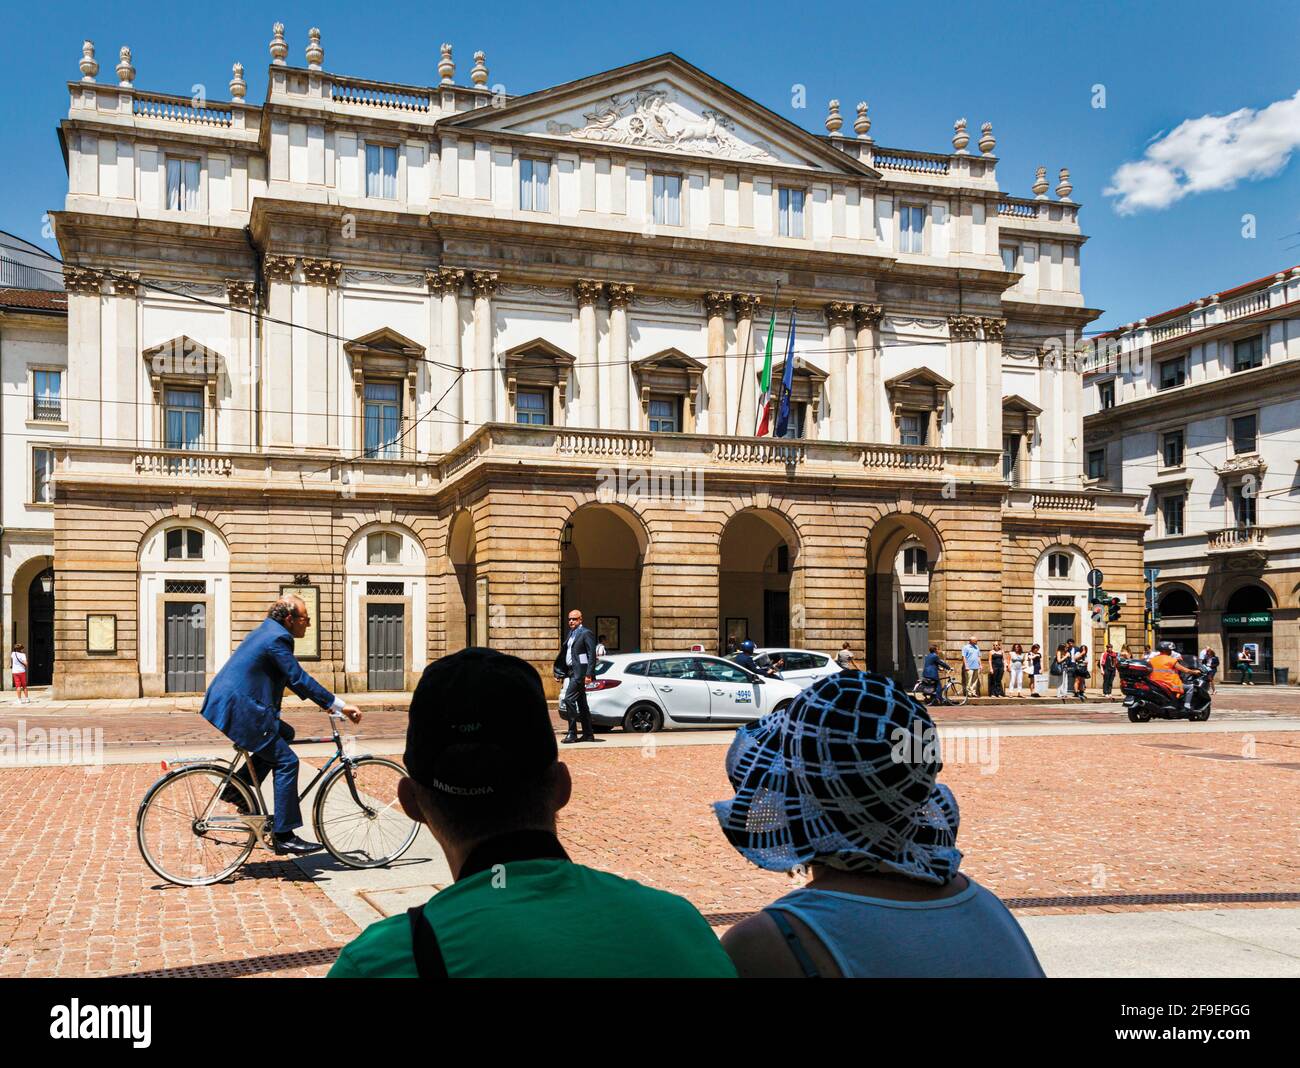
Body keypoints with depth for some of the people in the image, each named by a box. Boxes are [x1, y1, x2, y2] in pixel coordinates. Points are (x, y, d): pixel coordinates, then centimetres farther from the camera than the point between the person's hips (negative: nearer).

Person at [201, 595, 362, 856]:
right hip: (236, 710, -10)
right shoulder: (277, 638, -14)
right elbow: (299, 678, -18)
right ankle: (284, 836, -6)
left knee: (285, 733, 21)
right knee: (286, 761, -8)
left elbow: (291, 678, 24)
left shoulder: (268, 632, 18)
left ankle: (237, 788, 16)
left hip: (223, 705, 10)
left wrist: (326, 701, 22)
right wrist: (339, 705, -16)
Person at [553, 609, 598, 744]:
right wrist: (559, 672, 14)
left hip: (580, 672, -9)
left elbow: (592, 655, -14)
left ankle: (572, 733, -12)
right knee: (581, 703, 11)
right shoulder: (571, 633, 17)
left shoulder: (586, 633, -9)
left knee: (568, 699, -15)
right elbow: (564, 653, 19)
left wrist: (589, 674, -21)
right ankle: (588, 734, 17)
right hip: (571, 672, 9)